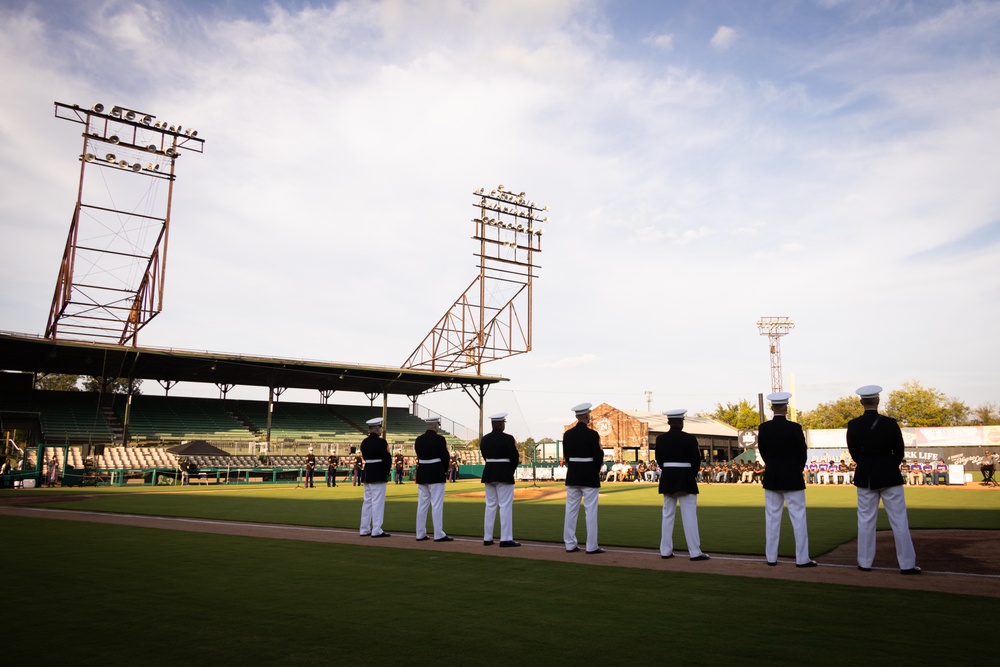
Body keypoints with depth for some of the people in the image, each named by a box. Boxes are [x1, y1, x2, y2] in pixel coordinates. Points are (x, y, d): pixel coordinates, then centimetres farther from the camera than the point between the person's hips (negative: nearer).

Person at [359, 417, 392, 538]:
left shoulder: (364, 442, 9)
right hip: (379, 475, -8)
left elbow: (365, 457, 13)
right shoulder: (381, 442, -14)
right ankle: (377, 530, -4)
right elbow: (387, 459, -14)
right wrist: (386, 471, 5)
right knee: (378, 502, -4)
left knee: (367, 501, 13)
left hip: (367, 473, 8)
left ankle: (365, 529, 18)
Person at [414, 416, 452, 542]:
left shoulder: (418, 440, 6)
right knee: (437, 504, -3)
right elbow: (445, 456, -11)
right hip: (436, 475, -6)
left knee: (422, 504, 10)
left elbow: (420, 456, 10)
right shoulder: (439, 439, -12)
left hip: (422, 474, 6)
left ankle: (420, 534, 14)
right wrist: (445, 470, 9)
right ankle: (439, 535, -2)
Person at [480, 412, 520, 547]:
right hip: (504, 475, -6)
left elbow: (485, 456, 11)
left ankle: (487, 538, 14)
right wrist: (511, 471, 8)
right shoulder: (508, 438, -12)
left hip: (488, 474, 6)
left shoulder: (484, 439, 5)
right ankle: (506, 539, -4)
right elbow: (514, 458, -9)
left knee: (490, 506, 12)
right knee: (506, 506, -2)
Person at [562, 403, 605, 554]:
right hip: (589, 477, -5)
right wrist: (595, 472, 8)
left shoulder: (567, 434, 2)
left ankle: (570, 544, 14)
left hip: (572, 476, 5)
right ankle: (591, 546, 3)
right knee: (591, 511, 1)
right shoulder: (592, 434, -13)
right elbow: (598, 457, -10)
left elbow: (566, 456, 7)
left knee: (571, 510, 9)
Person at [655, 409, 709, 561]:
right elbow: (696, 460, -6)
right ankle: (695, 552, 1)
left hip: (667, 479, 4)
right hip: (686, 480, -4)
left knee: (667, 514, 10)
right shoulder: (690, 439, -11)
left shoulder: (660, 439, -2)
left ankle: (665, 550, 13)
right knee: (689, 515, 0)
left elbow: (659, 460, 4)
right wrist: (693, 475, 11)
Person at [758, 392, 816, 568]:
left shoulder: (763, 428, -4)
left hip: (771, 478, 3)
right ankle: (802, 558, 5)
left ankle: (771, 557, 12)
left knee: (772, 518, 8)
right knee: (798, 518, 4)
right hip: (792, 479, -3)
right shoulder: (795, 428, -13)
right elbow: (803, 455, -5)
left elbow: (763, 453, 5)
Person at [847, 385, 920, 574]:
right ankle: (907, 564, 9)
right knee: (899, 520, 6)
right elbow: (899, 451, -2)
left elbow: (853, 452, 2)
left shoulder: (853, 425, -7)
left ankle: (865, 562, 13)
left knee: (866, 520, 9)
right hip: (889, 476, -2)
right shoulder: (890, 423, -12)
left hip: (865, 477, 2)